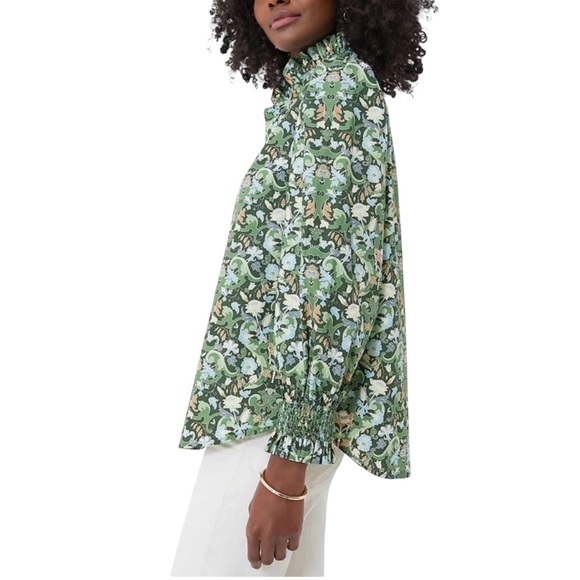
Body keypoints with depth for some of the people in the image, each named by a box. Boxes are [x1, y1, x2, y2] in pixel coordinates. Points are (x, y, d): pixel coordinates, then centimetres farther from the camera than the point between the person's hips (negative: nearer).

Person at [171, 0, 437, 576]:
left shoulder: (337, 85, -11)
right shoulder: (315, 89, 18)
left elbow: (326, 275, -21)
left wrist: (285, 466, -23)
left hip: (276, 412, -10)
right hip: (286, 404, 10)